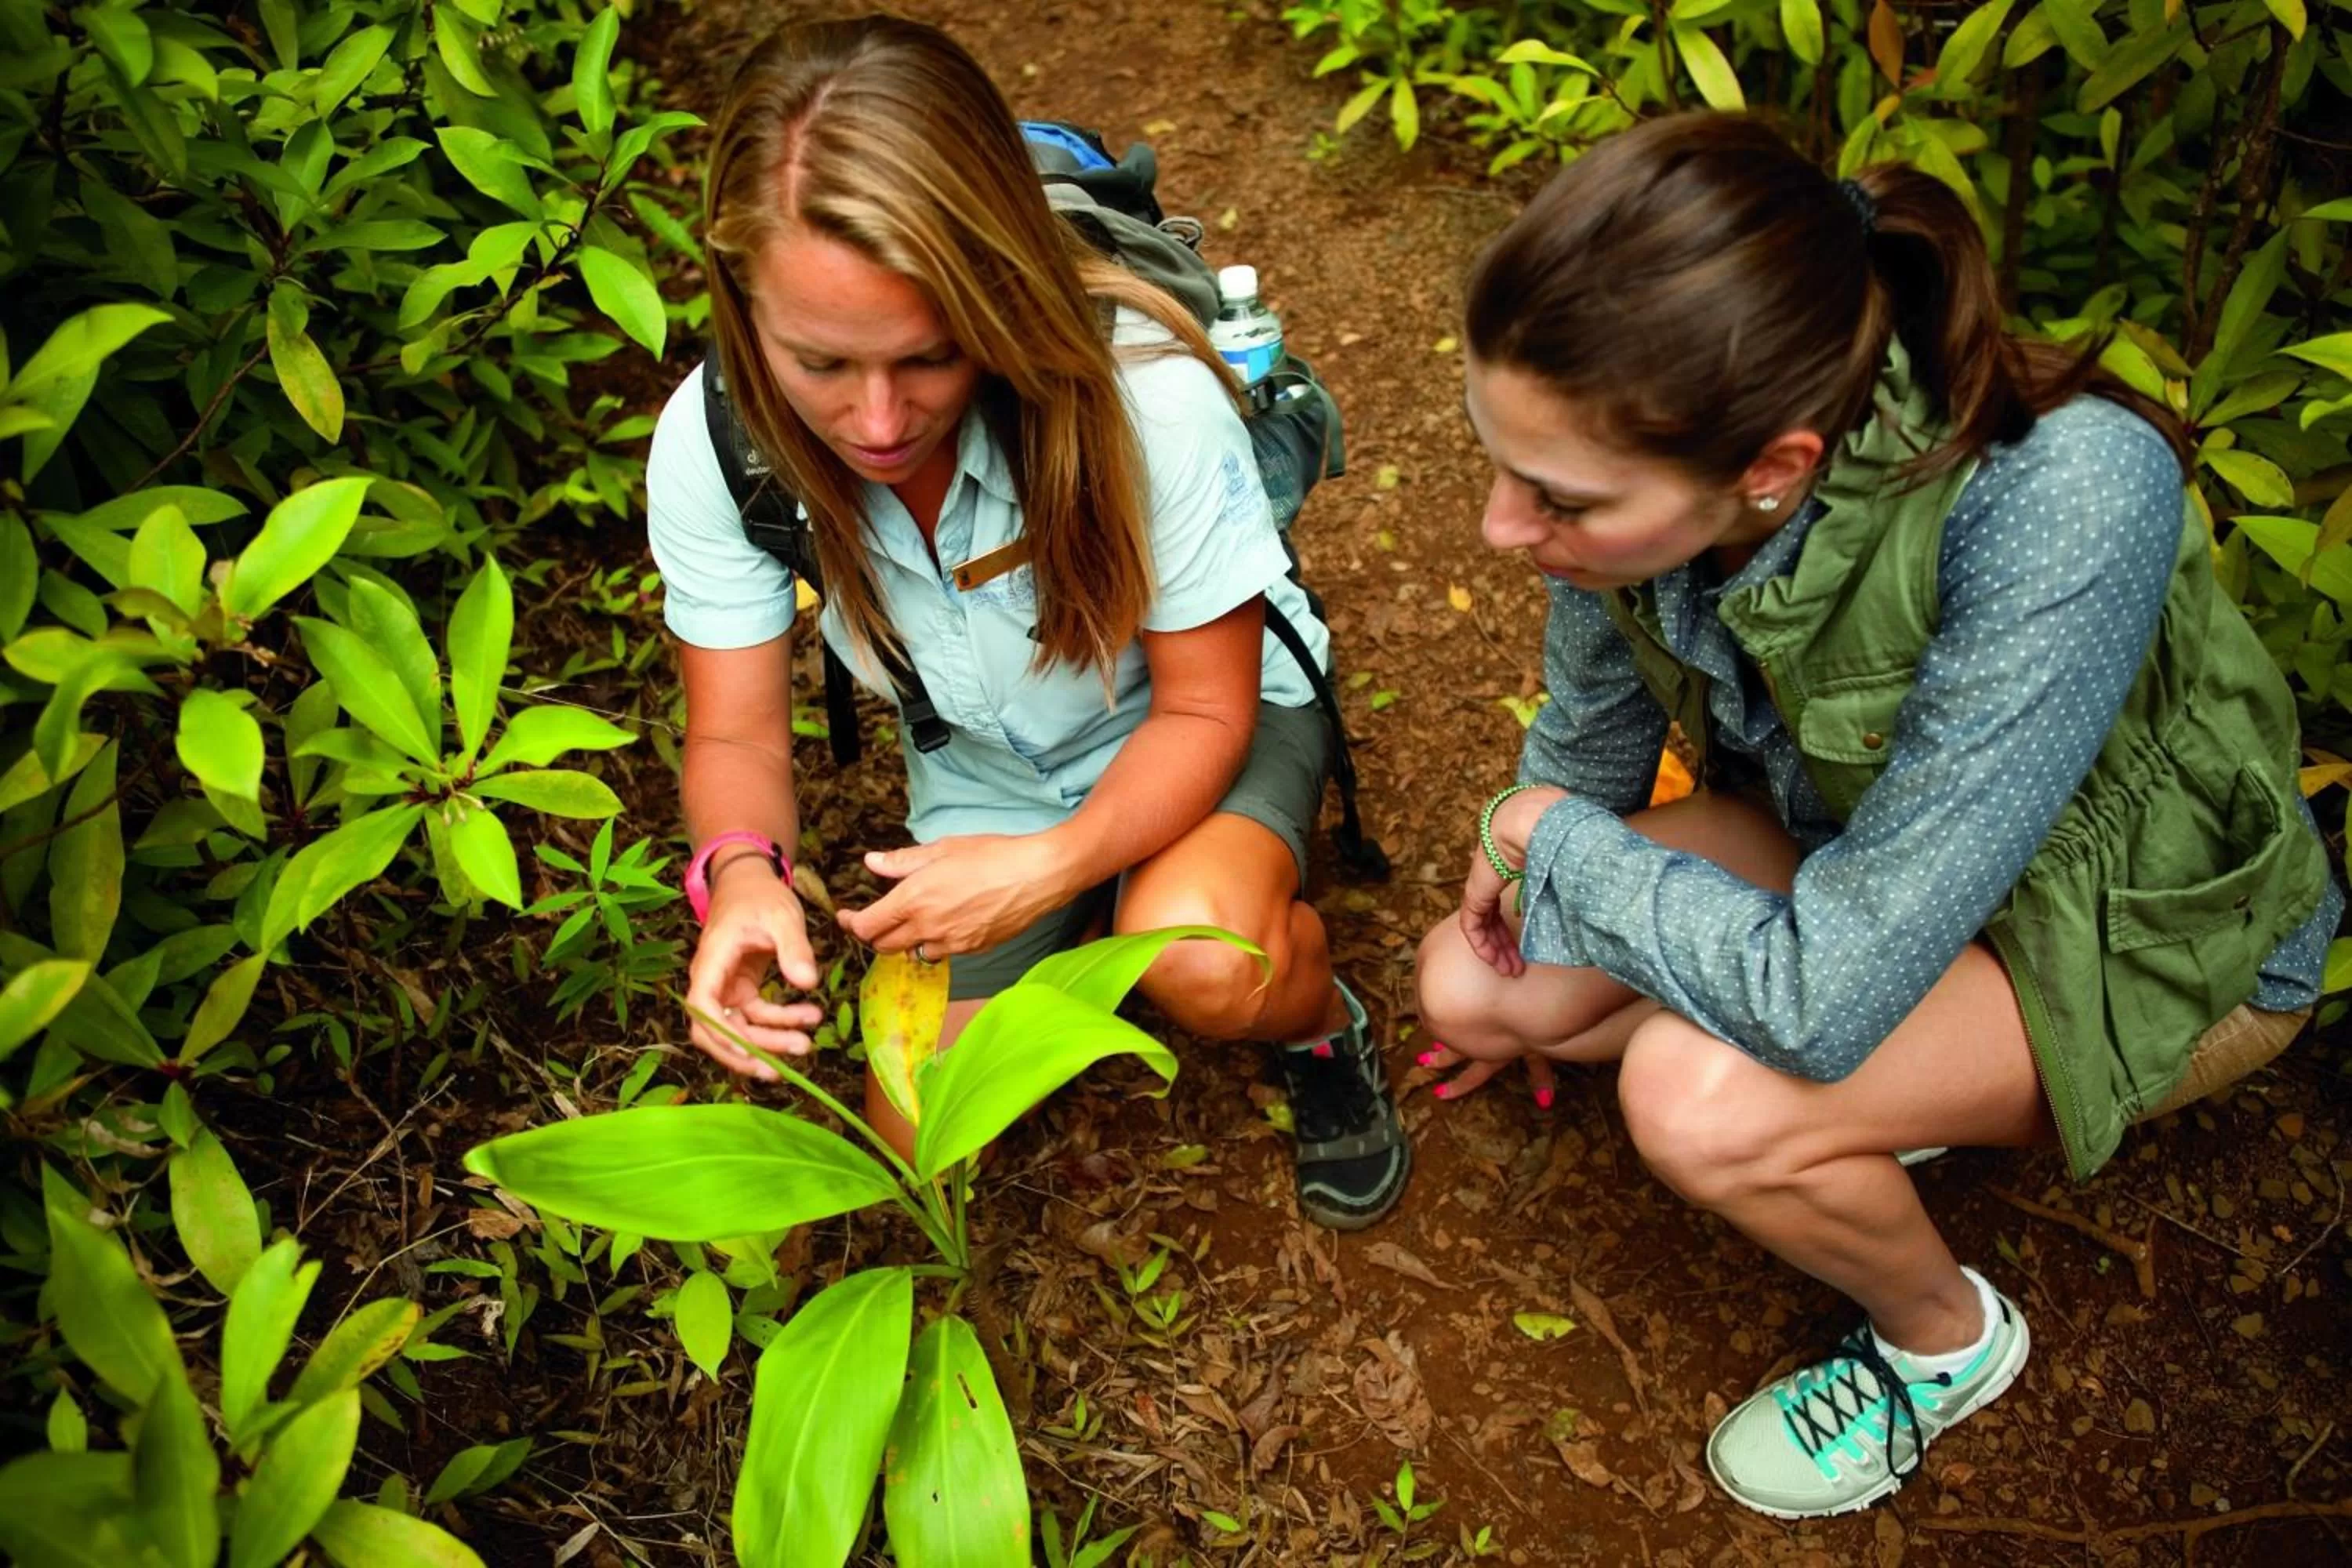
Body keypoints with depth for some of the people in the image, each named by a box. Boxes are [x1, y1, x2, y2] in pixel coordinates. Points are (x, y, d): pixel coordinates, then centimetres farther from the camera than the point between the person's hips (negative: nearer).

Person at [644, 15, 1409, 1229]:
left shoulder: (1143, 395, -34)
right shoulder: (711, 446, -24)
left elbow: (1204, 710, -22)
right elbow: (736, 734, -14)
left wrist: (1056, 862, -40)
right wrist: (744, 874, -38)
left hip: (1196, 731, -3)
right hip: (984, 777, 4)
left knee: (1201, 960, -36)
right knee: (925, 1142, -4)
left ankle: (1320, 1025, 3)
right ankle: (1088, 939, 25)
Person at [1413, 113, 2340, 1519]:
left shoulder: (2060, 504, -42)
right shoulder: (1647, 446, -23)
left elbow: (1820, 995, -39)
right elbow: (1597, 716, -1)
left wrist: (1563, 842, -22)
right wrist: (1524, 973, 15)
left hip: (2148, 934, -5)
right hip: (1840, 827, 6)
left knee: (1700, 1095, -29)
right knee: (1465, 985, -6)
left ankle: (1946, 1338, 4)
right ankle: (1891, 1092, 11)